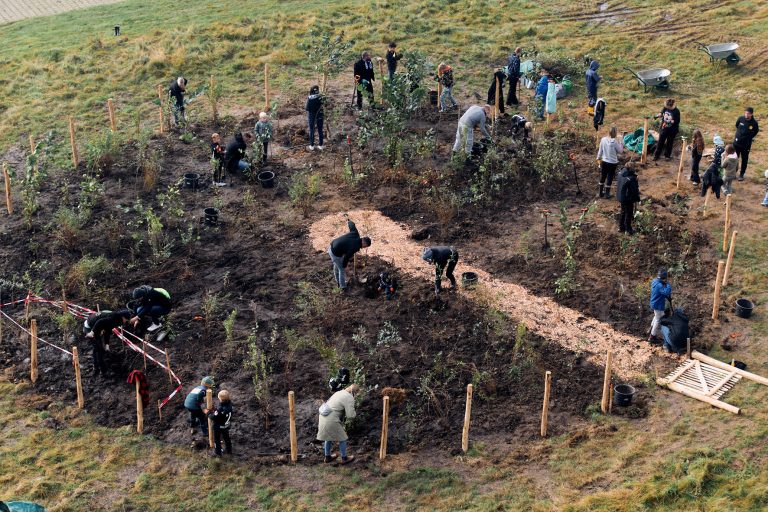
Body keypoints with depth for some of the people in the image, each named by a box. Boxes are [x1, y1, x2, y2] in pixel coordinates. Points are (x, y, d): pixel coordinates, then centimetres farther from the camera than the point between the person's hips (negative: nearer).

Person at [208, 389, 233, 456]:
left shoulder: (220, 409, -39)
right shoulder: (229, 403, -17)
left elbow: (213, 417, -27)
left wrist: (208, 413, -12)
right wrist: (215, 409, -1)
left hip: (218, 426, -6)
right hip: (226, 425, 6)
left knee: (217, 439, 18)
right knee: (226, 438, 27)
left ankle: (217, 452, 34)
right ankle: (228, 450, 44)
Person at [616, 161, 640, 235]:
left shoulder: (620, 174, -5)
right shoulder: (631, 178, -30)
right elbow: (634, 190, -22)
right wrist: (637, 198, -8)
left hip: (620, 197, 8)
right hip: (628, 199, -8)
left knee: (623, 212, 23)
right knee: (629, 214, 8)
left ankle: (621, 227, 35)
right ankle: (628, 230, 20)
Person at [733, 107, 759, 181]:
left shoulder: (754, 123, -16)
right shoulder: (740, 119, -12)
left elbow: (756, 131, 5)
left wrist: (749, 137, 3)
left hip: (746, 145, -2)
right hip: (737, 142, 2)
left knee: (744, 160, 11)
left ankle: (741, 174, 26)